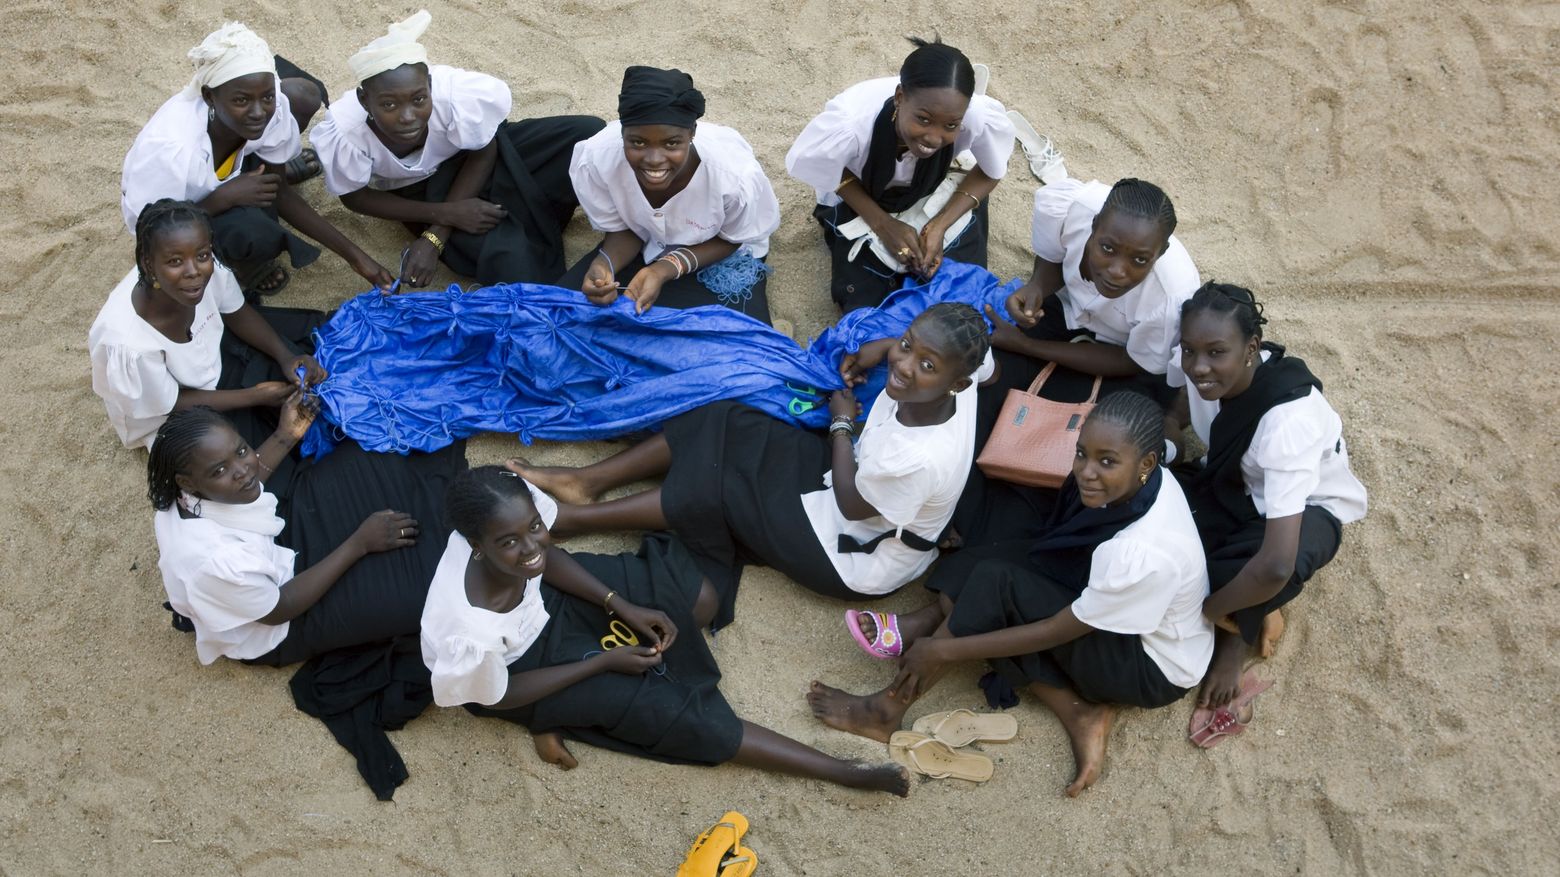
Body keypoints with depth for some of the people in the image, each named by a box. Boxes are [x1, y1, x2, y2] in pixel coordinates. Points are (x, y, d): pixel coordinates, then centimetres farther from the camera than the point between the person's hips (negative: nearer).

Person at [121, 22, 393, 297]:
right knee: (253, 232, -37)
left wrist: (354, 255, -14)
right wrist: (224, 197, -37)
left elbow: (279, 191, -12)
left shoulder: (271, 106, -27)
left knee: (303, 94, -17)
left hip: (224, 174, 4)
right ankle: (244, 264, 1)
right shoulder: (171, 150, -42)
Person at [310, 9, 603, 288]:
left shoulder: (457, 94, -36)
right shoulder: (344, 133, -34)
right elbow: (355, 197, -14)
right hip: (415, 189, -2)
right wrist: (445, 214, -24)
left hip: (467, 167, 2)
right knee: (506, 262, -30)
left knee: (588, 134, -19)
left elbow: (482, 153, -15)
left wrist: (435, 237, -20)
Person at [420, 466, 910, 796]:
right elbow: (498, 697, -20)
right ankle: (845, 774, -1)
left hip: (542, 599, 6)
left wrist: (621, 606, -13)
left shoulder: (520, 509, -31)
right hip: (514, 663, -5)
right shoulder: (469, 634, -42)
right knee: (674, 710, -11)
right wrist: (604, 661, -16)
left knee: (698, 600, 2)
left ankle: (561, 717, 5)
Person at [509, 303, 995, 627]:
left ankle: (573, 517, 6)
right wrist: (885, 344, -3)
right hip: (857, 477, 8)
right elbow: (975, 350, 7)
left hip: (854, 556, -8)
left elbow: (851, 504, -20)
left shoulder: (923, 459, -41)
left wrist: (841, 422, -8)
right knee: (722, 424, -1)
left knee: (713, 490, -9)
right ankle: (586, 482, 6)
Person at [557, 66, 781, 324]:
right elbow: (622, 230, -11)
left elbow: (730, 240, -15)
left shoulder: (736, 176, -37)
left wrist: (666, 270, -32)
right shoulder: (594, 160, -31)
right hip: (644, 245, 2)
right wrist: (603, 265, -35)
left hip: (723, 256, -2)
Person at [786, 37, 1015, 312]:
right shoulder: (849, 123, -42)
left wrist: (940, 225, -22)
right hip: (860, 199, -1)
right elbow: (816, 167, -16)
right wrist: (882, 224, -19)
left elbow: (991, 172, -11)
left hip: (935, 196, 2)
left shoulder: (983, 118, -37)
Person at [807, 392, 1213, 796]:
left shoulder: (1143, 554, -37)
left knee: (996, 585, -22)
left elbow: (1056, 632, -25)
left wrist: (945, 650, -19)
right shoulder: (1138, 483, -14)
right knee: (989, 560, -4)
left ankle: (891, 709, -10)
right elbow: (1058, 549, 4)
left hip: (1154, 668, -8)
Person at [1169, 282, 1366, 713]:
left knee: (1270, 571, -40)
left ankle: (1242, 628, -4)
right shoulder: (1205, 369, -22)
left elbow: (1277, 564, -45)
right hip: (1234, 486, 5)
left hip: (1307, 508, -5)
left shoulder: (1289, 419, -40)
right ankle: (1243, 608, -3)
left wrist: (1210, 609, -28)